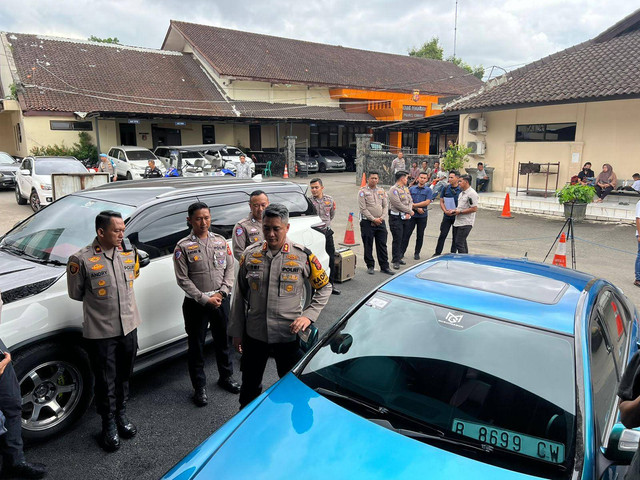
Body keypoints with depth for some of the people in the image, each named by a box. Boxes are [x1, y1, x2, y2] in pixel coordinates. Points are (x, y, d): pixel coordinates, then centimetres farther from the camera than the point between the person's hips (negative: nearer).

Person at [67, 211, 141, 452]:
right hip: (101, 332, -4)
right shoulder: (82, 259, -16)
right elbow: (76, 294, -4)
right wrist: (99, 302, 4)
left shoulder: (129, 253, -3)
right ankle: (109, 425, 30)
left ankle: (121, 415, 40)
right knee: (106, 382, 10)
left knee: (124, 377, 20)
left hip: (129, 327, 4)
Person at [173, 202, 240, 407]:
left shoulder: (221, 241, 4)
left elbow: (229, 268, 5)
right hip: (196, 304, -3)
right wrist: (204, 299, -15)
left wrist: (223, 292, -8)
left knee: (223, 340, 17)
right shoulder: (183, 246, -8)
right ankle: (199, 387, 23)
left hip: (221, 301, 4)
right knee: (196, 345, 8)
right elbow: (183, 279, -11)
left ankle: (226, 377, 37)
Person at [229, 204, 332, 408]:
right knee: (249, 386, 19)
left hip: (289, 336, -2)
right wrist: (237, 332, 7)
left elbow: (324, 287, 2)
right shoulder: (250, 255, -1)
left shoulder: (302, 256, -9)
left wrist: (308, 315, -11)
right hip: (254, 335, 3)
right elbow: (239, 296, 6)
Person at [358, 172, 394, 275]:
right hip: (367, 223, -4)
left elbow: (385, 206, 10)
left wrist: (381, 218, -6)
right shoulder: (363, 192, -4)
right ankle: (370, 266, 15)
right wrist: (373, 219, -14)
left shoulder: (382, 191, 12)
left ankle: (384, 266, 13)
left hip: (380, 222, 4)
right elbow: (363, 209, -10)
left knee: (382, 245, 6)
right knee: (368, 245, 3)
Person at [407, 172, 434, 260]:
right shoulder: (411, 189, 7)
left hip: (422, 216, 0)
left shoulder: (428, 190, 3)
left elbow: (427, 202, -9)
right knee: (407, 234, -1)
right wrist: (417, 208, -12)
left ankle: (417, 253, 17)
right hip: (412, 215, 0)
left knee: (420, 235, 7)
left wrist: (414, 205, -12)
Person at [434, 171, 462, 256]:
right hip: (447, 216, 2)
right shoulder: (445, 188, 4)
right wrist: (445, 211, -10)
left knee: (455, 237, 7)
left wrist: (455, 210, -18)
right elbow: (441, 202, 6)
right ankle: (437, 253, 8)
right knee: (442, 235, 1)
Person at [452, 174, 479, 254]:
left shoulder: (472, 193, -13)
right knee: (461, 242, 15)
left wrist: (460, 212, -16)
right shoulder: (461, 193, 18)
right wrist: (454, 211, 7)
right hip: (458, 222, 10)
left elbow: (474, 209, -19)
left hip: (466, 223, -10)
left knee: (459, 243, -12)